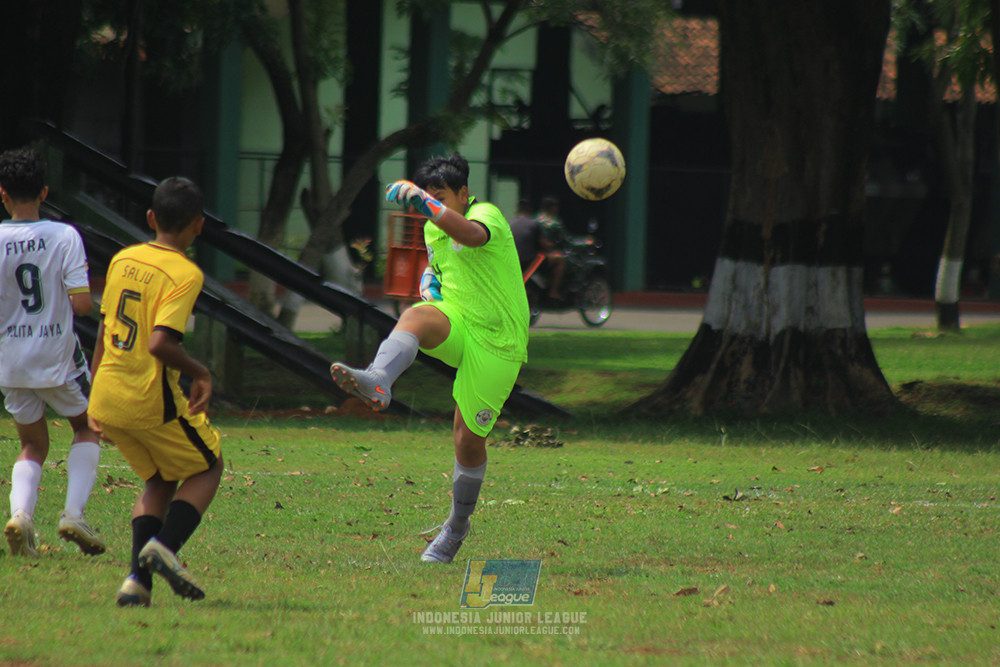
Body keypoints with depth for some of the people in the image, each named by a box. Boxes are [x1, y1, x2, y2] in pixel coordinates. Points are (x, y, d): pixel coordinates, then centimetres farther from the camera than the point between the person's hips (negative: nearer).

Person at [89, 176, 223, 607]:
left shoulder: (123, 260, 8)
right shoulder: (185, 274, -14)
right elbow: (160, 343, -24)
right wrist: (201, 374, -7)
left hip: (106, 395, 6)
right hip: (152, 399, -6)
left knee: (159, 480, 22)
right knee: (207, 468, 16)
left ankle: (138, 579, 6)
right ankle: (165, 546, -6)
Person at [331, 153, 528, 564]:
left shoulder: (486, 215, -16)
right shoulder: (433, 229, 8)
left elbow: (472, 235, -42)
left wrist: (424, 203, -57)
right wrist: (429, 281, 5)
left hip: (494, 342, -5)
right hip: (455, 321, 5)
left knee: (468, 439, -1)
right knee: (415, 318, -32)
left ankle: (457, 527, 23)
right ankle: (377, 383, -62)